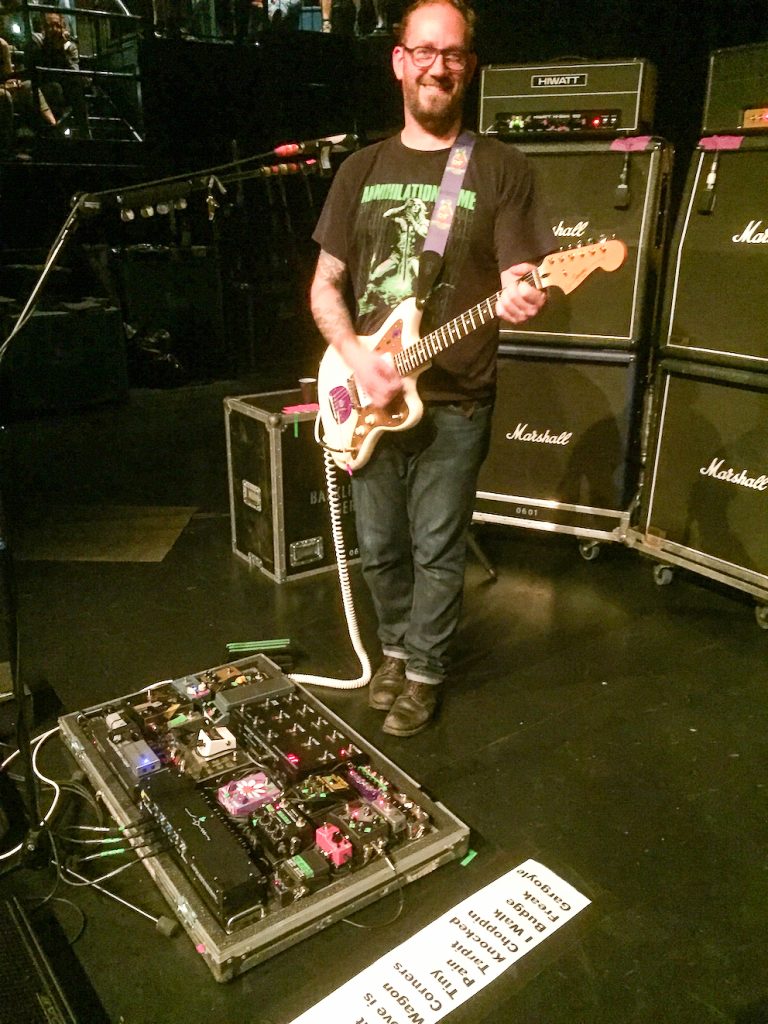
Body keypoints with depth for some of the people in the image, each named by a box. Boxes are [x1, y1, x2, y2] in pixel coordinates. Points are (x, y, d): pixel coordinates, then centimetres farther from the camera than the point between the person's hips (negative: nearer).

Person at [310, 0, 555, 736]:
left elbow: (517, 281, -4)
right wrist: (357, 358, -9)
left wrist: (520, 299, -29)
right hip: (367, 396, 3)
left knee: (437, 549, 6)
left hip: (454, 401, -3)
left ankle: (424, 668, 28)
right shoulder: (362, 169, 9)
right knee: (379, 546, 13)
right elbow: (324, 286, 8)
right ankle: (396, 645, 39)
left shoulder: (502, 168, 0)